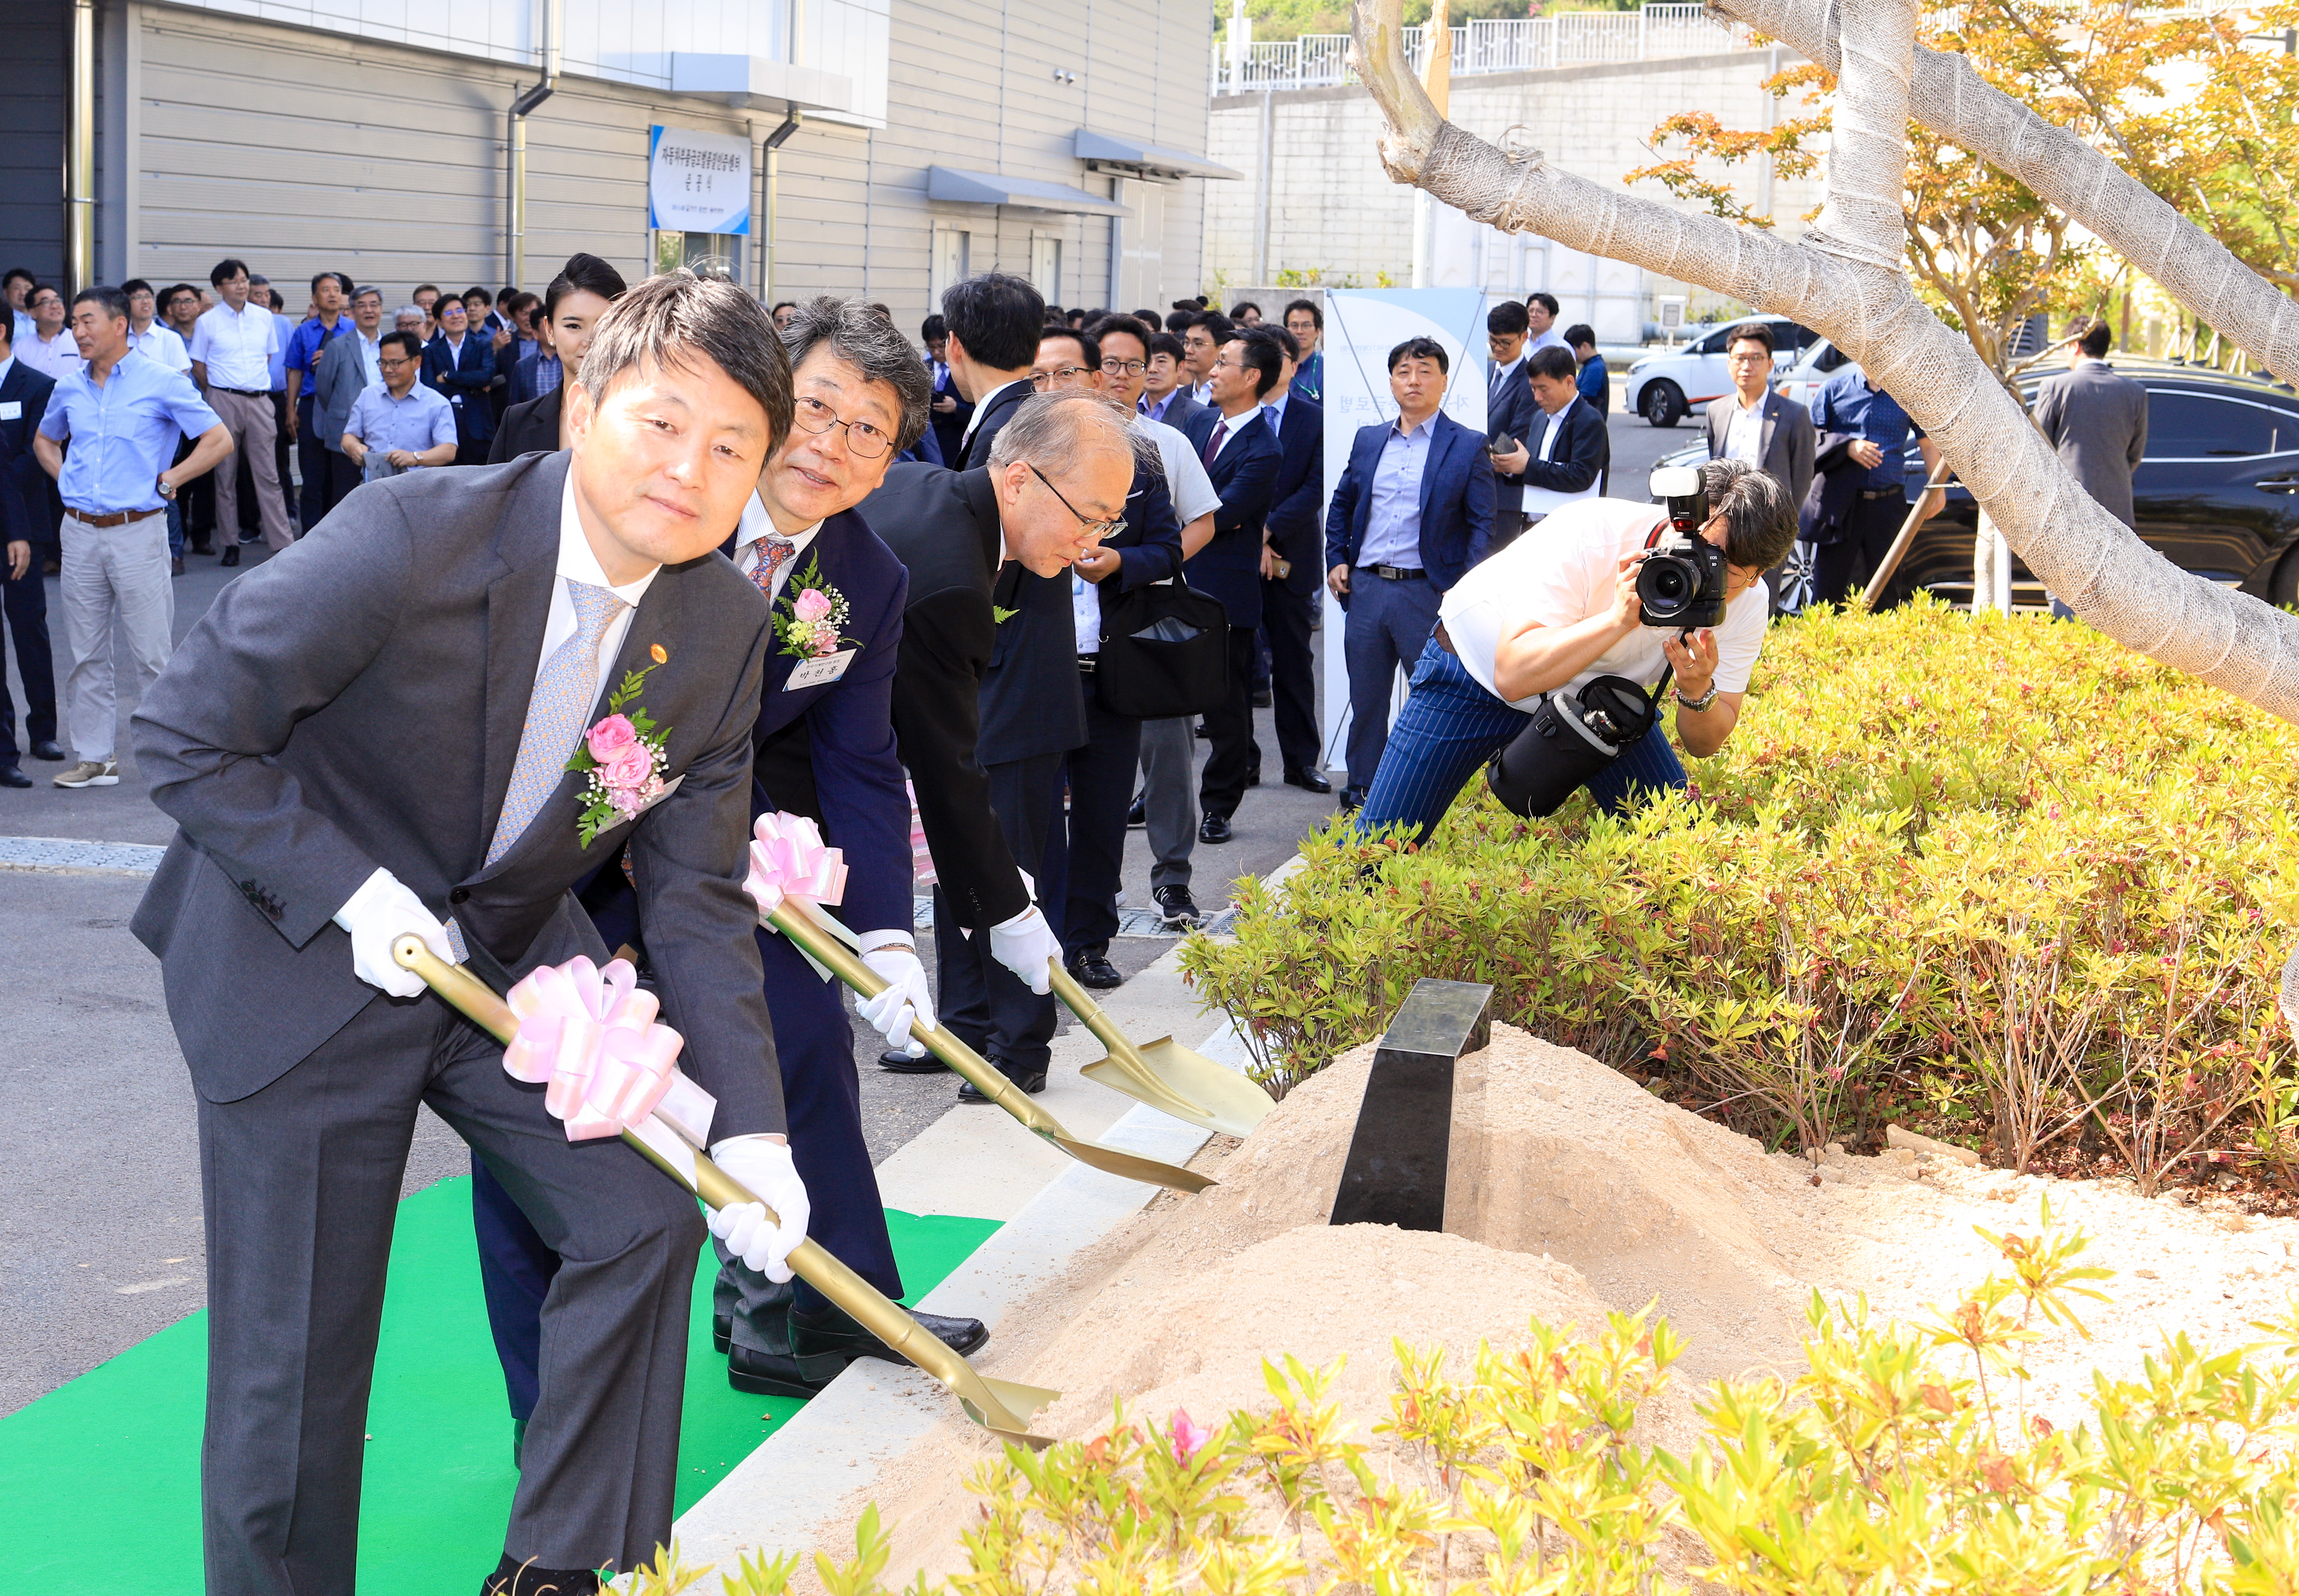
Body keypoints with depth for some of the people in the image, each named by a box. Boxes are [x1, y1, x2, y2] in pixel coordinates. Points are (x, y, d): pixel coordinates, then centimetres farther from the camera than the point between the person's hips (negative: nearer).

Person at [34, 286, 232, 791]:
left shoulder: (161, 383, -4)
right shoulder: (69, 389, 10)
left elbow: (220, 440, -5)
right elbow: (44, 441, 29)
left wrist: (167, 481, -7)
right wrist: (66, 480, 11)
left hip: (137, 532, -5)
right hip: (80, 533, 5)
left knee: (153, 653, -2)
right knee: (85, 653, 8)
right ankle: (93, 757, 16)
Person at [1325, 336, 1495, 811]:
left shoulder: (1467, 447, -1)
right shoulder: (1368, 440, 12)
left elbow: (1483, 524, -3)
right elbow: (1341, 503, 23)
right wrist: (1336, 559, 10)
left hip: (1429, 592, -4)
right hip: (1366, 588, 4)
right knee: (1365, 701, 12)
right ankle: (1359, 798, 22)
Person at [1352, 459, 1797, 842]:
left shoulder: (1747, 603, -20)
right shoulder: (1588, 535, -34)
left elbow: (1704, 744, -13)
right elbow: (1512, 676, -41)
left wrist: (1698, 692, -35)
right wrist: (1619, 619, -50)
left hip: (1597, 689, 4)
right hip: (1481, 667, -4)